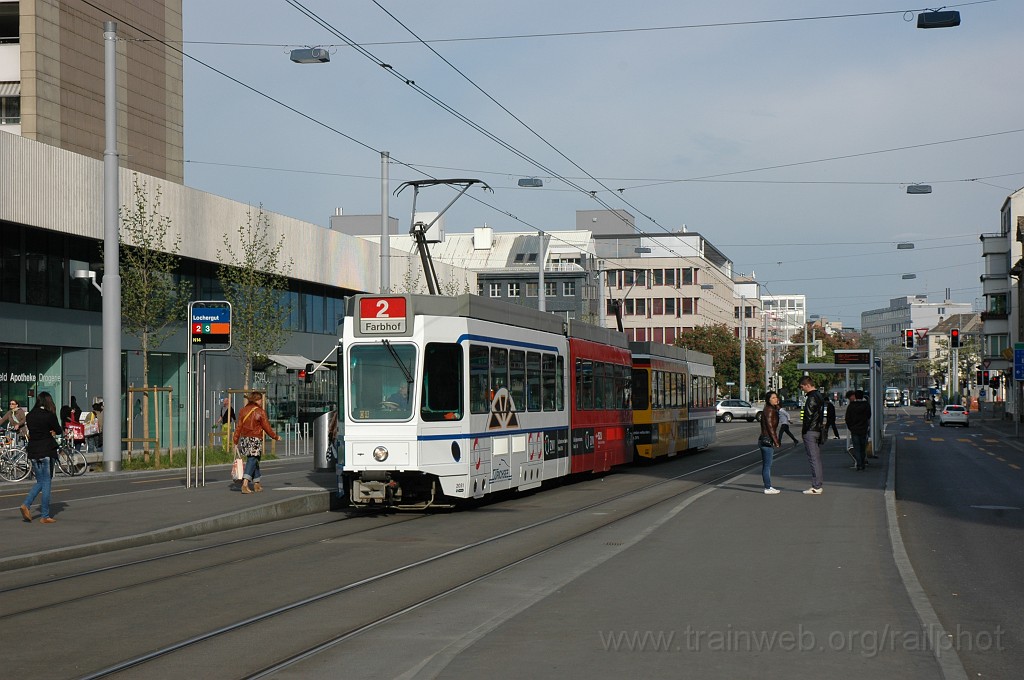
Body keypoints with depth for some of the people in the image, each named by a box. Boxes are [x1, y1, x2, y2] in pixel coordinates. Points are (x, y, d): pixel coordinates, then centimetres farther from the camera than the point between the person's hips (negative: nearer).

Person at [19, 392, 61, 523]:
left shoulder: (29, 416, 6)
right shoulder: (49, 415, -11)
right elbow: (59, 430, -2)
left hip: (33, 453, 5)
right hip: (46, 452, -5)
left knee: (40, 482, 17)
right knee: (46, 483, 2)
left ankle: (26, 505, -2)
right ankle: (45, 516, 4)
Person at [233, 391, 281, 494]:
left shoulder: (243, 410, 6)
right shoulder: (260, 412, -8)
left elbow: (239, 427, 5)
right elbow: (267, 428, -6)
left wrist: (236, 440, 8)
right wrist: (276, 437, 7)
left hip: (244, 438, 6)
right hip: (255, 439, -6)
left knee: (254, 461, 18)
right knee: (252, 462, -6)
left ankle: (256, 484, 26)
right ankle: (245, 484, -19)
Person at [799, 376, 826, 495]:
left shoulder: (812, 398, -16)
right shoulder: (819, 396, 15)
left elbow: (809, 416, -20)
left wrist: (804, 429, -9)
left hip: (810, 431, -10)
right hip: (818, 430, 10)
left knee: (813, 459, -7)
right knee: (817, 459, 13)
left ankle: (816, 487, -7)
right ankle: (818, 485, 16)